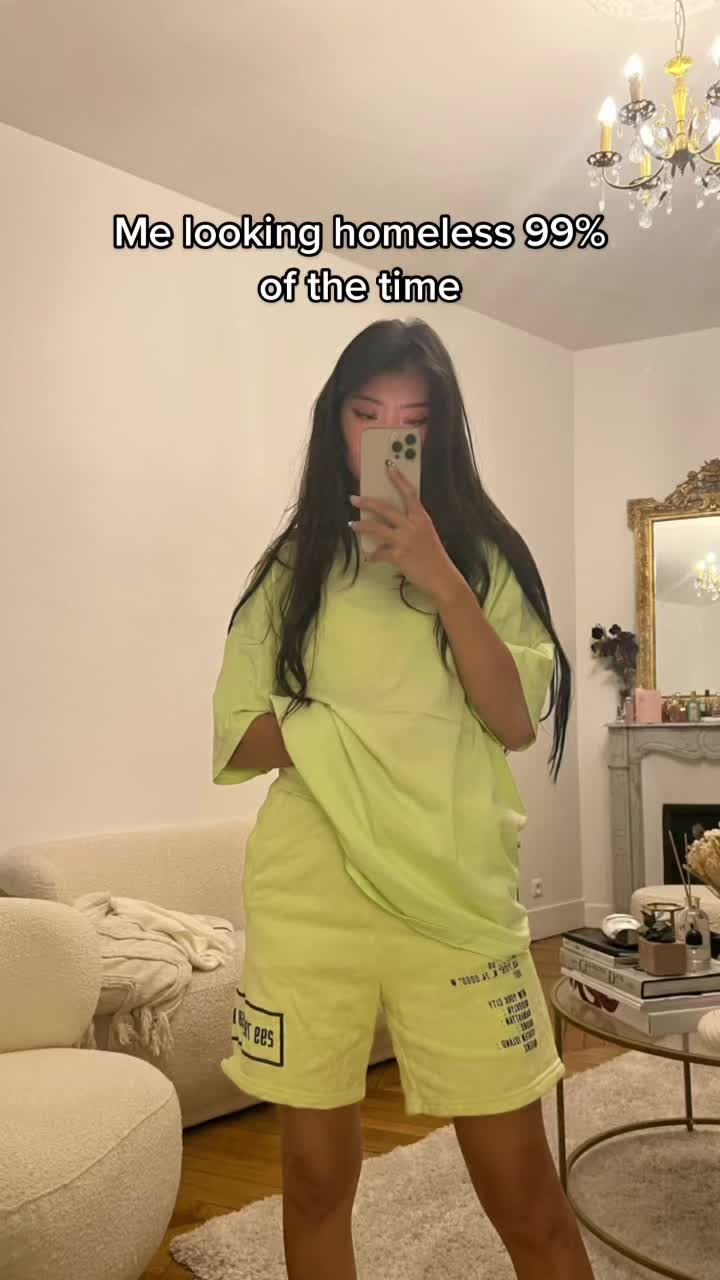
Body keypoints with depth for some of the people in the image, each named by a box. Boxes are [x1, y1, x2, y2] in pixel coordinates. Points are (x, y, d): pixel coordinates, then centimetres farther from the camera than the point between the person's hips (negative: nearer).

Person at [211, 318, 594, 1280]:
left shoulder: (484, 553, 5)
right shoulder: (292, 565, 8)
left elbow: (517, 723, -6)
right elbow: (236, 737, 3)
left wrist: (439, 579, -15)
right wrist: (338, 733, -14)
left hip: (456, 890, -1)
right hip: (308, 901, 2)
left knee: (521, 1189, 5)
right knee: (317, 1178, 13)